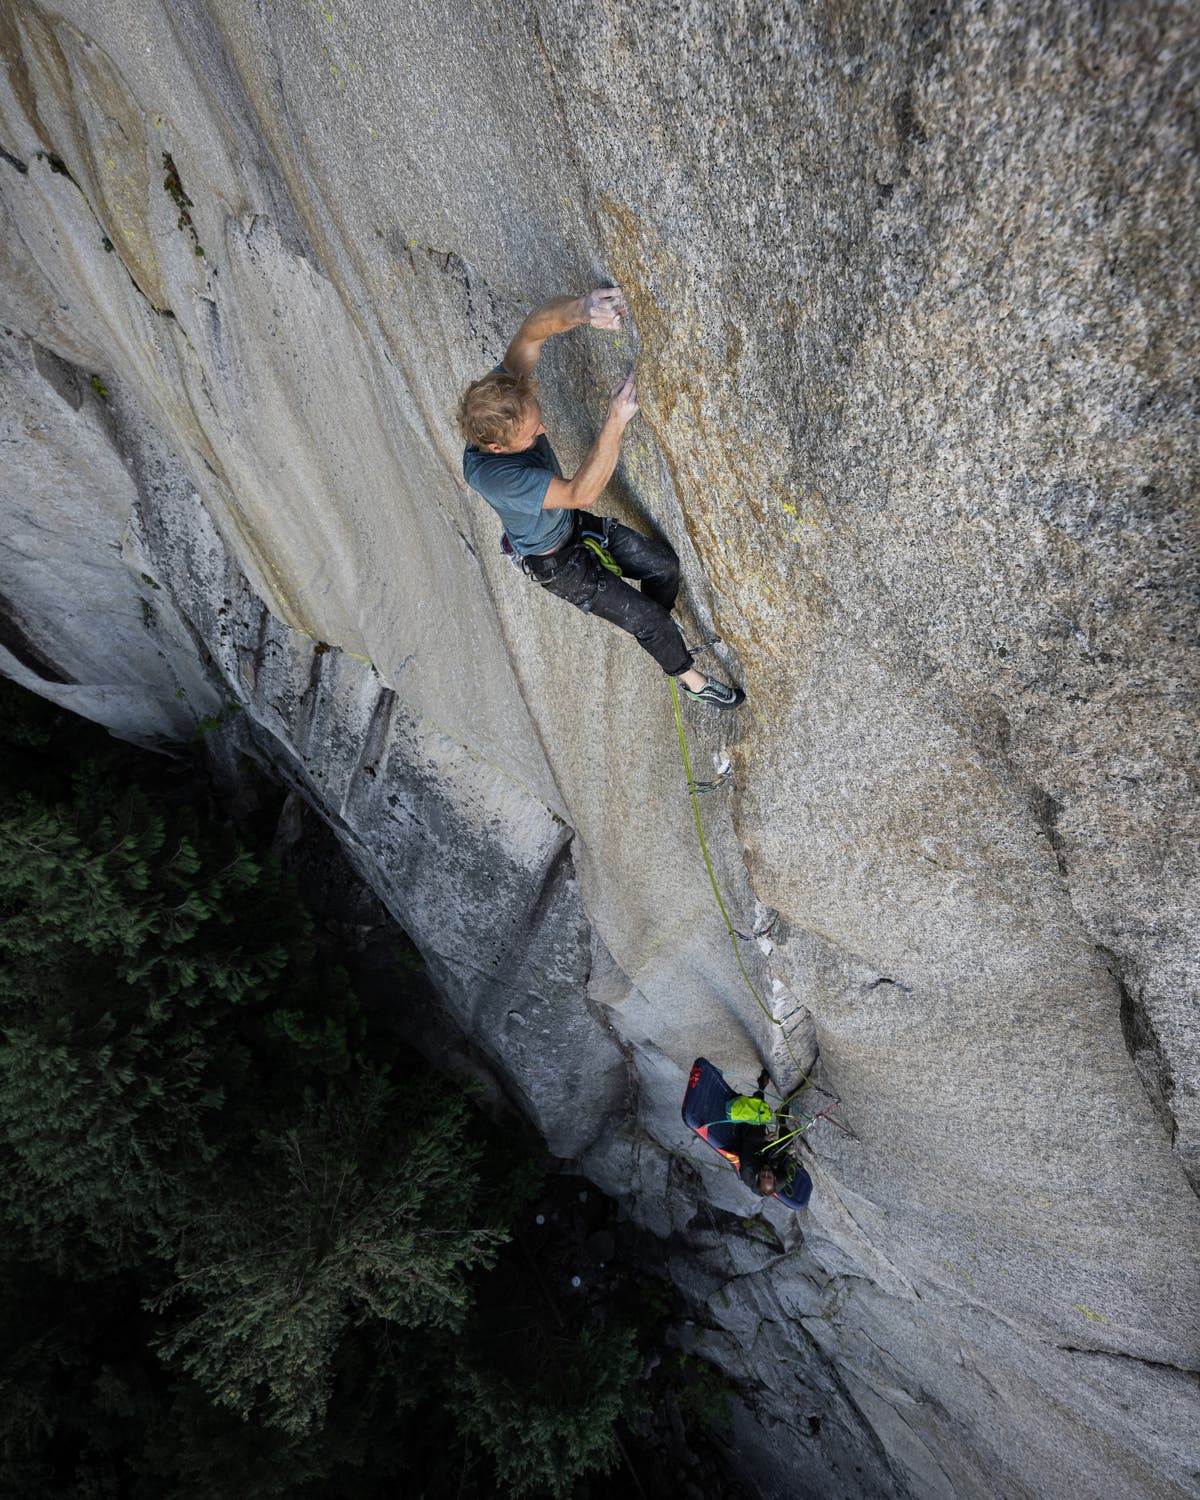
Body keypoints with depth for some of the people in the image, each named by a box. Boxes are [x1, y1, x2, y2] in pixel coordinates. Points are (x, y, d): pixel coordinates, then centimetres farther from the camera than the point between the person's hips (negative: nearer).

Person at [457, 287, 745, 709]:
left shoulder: (499, 394, -22)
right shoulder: (488, 474, -41)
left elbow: (535, 328, -28)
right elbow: (581, 494, -43)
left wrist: (581, 308, -50)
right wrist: (616, 421, -51)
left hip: (576, 526, 7)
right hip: (557, 564, -7)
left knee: (664, 563, 12)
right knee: (644, 616, 1)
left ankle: (656, 629, 42)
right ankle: (690, 678, 29)